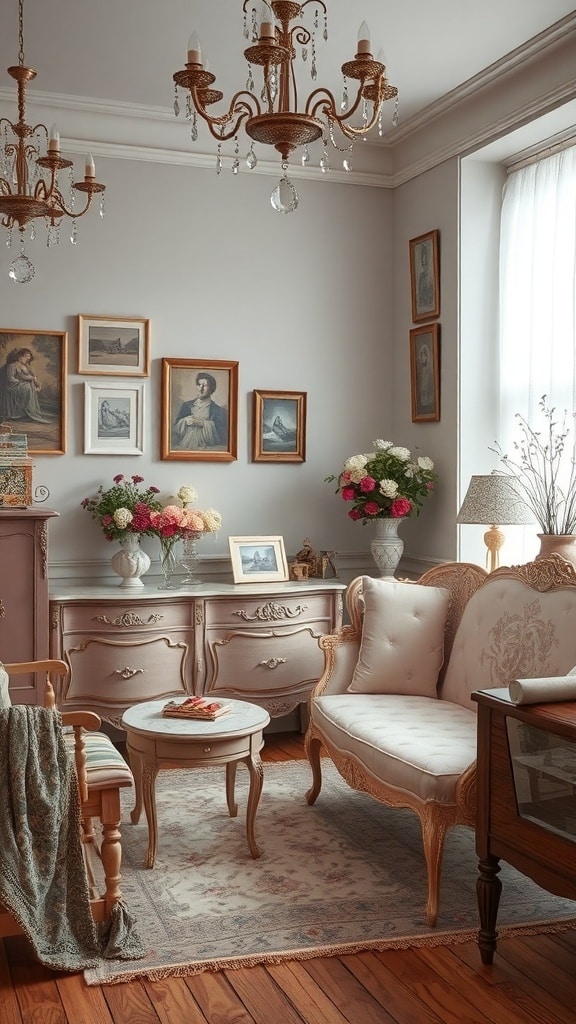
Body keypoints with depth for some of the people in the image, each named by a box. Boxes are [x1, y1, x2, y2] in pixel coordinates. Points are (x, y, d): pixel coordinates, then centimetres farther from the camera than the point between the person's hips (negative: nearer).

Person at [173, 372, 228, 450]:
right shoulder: (186, 405, 16)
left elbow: (222, 437, -3)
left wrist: (204, 423, -11)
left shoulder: (218, 410, 4)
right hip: (183, 447, 3)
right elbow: (175, 429, 13)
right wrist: (185, 421, -6)